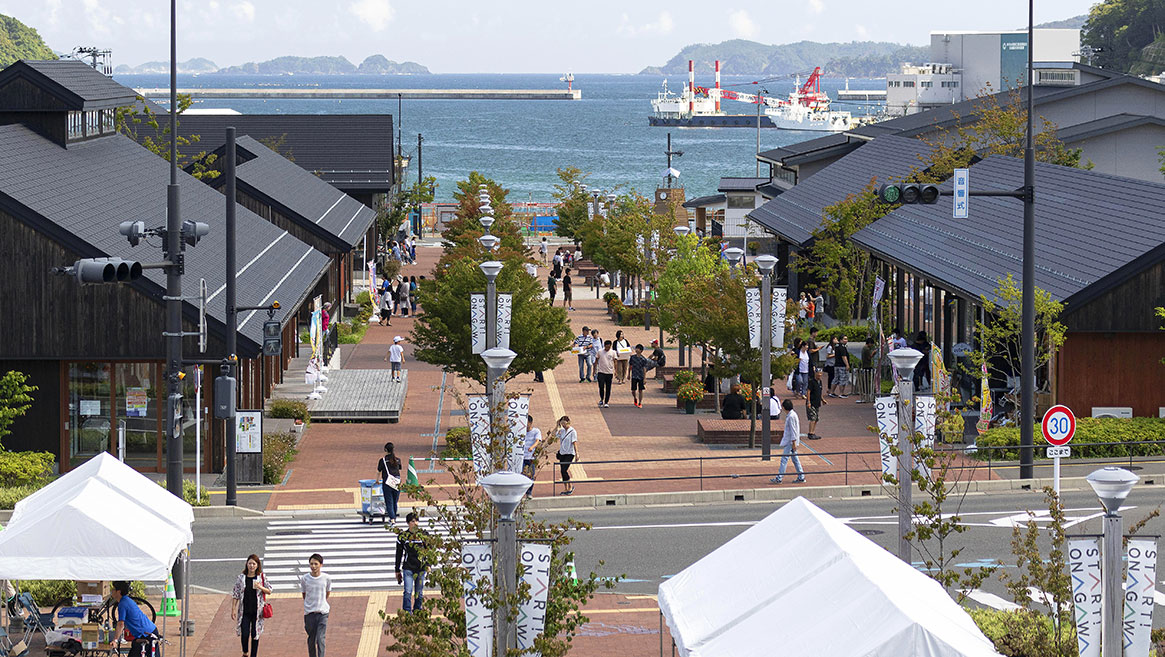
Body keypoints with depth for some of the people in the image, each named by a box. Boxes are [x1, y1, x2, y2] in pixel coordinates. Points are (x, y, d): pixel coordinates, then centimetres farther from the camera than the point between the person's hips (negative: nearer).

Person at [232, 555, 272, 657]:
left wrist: (260, 587, -15)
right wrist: (233, 609, 1)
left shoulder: (262, 577, 1)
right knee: (245, 634, -8)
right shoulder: (241, 578, 0)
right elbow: (235, 595, 4)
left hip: (257, 610, 0)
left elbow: (269, 591, 5)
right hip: (244, 612, 0)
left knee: (255, 634, 5)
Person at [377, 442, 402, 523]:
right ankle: (394, 518, 25)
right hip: (397, 483, 3)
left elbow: (379, 472, 8)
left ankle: (392, 518, -12)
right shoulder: (398, 460, 6)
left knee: (389, 502, 0)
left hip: (387, 483, -3)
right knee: (395, 502, 15)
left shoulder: (382, 460, -2)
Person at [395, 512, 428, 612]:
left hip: (421, 568, 1)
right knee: (408, 592, -11)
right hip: (408, 568, -1)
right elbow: (399, 554, 11)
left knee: (419, 593, 6)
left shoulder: (424, 535, 3)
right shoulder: (403, 536, 4)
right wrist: (397, 570, 12)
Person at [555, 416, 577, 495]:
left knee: (564, 470, -16)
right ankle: (566, 489, 14)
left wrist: (577, 453, -18)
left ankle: (570, 487, 1)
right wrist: (557, 425, 5)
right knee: (563, 471, 6)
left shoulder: (572, 431, -9)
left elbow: (575, 442, -12)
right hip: (562, 453, 7)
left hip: (569, 453, -7)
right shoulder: (562, 431, 9)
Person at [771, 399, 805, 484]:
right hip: (789, 441, 10)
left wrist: (794, 442, -20)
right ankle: (801, 477, 15)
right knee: (795, 459, 13)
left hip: (790, 442, -10)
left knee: (784, 459, -8)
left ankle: (779, 478, -8)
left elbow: (793, 430, -20)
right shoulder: (791, 415, 13)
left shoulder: (791, 416, -18)